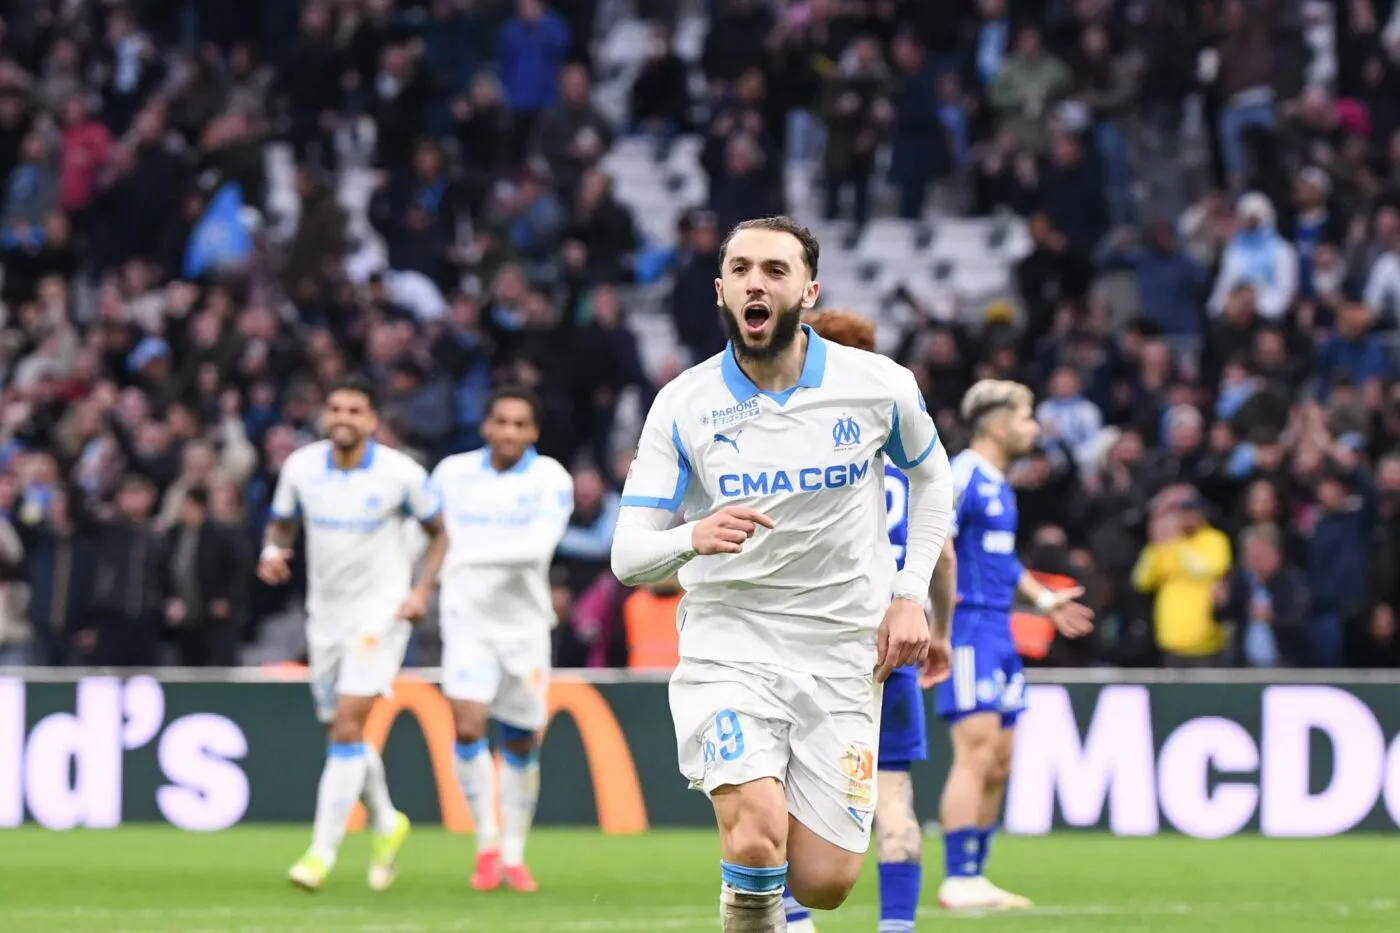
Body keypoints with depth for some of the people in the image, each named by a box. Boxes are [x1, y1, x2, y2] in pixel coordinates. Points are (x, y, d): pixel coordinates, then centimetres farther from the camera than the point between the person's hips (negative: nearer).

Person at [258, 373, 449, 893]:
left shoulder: (401, 474, -10)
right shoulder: (301, 467, -3)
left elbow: (439, 533, 2)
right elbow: (281, 523, 11)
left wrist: (422, 589, -11)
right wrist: (273, 551, -12)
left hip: (381, 611, -5)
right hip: (325, 612, 5)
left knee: (347, 727, -15)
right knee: (342, 731, 12)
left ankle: (322, 852, -13)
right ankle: (385, 824, 37)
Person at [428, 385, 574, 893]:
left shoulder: (551, 480, -7)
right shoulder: (452, 473, 3)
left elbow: (538, 545, -22)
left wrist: (473, 552, -22)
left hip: (525, 624, 0)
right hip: (468, 621, 0)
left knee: (521, 744, 7)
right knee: (468, 727, -18)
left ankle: (513, 855, 23)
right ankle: (487, 842, -4)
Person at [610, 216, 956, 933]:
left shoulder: (879, 386, -4)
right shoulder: (683, 405, -6)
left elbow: (931, 478, 17)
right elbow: (628, 556, -7)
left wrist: (910, 594, 5)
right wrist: (693, 538, -30)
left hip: (842, 656, 2)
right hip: (728, 649, -2)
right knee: (756, 838, -26)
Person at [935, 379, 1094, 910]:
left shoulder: (1000, 486, 18)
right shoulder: (963, 476, -11)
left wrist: (1044, 599, 28)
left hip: (997, 629, 10)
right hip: (968, 627, -10)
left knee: (998, 761, 10)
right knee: (977, 750, -14)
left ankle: (973, 876, 15)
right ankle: (959, 881, -12)